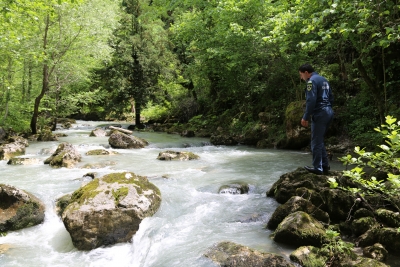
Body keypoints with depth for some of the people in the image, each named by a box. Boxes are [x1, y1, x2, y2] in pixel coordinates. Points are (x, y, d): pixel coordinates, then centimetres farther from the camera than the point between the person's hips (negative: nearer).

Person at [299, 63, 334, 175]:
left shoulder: (312, 81, -10)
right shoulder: (324, 80, 19)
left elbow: (311, 101, -19)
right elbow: (331, 98, 20)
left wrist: (305, 117, -15)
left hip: (320, 114, -9)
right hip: (328, 112, 9)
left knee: (316, 142, -2)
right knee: (319, 141, 17)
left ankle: (318, 168, 3)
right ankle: (325, 165, 20)